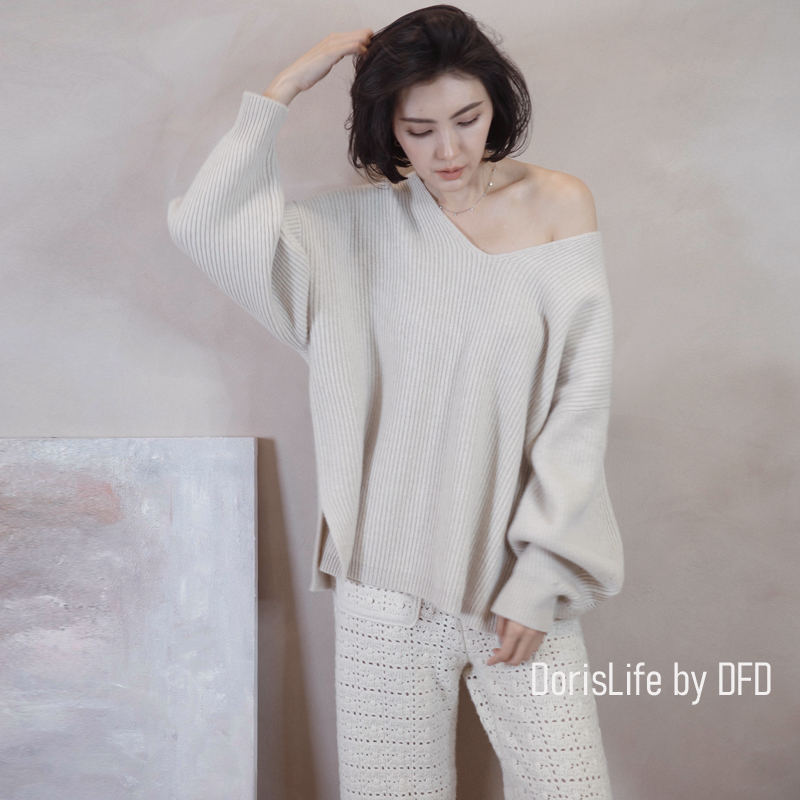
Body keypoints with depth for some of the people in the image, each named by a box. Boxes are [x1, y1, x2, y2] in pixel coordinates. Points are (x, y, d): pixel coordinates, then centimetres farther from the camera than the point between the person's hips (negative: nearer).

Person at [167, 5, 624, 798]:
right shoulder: (360, 221, 2)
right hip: (388, 585, 1)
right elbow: (206, 224, -10)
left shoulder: (556, 204, 0)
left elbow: (581, 400, -3)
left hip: (520, 582, 0)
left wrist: (541, 575, -7)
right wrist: (290, 82, -7)